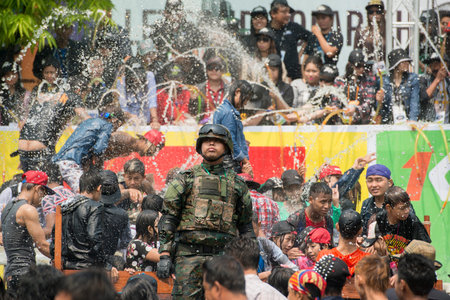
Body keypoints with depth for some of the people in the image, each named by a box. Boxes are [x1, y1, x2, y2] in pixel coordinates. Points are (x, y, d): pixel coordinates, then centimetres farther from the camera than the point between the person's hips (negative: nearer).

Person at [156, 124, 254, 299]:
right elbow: (168, 218, 5)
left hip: (224, 258, 2)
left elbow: (246, 226, 20)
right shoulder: (185, 179, 9)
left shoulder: (237, 184, 16)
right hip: (189, 256, -2)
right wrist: (164, 255, -5)